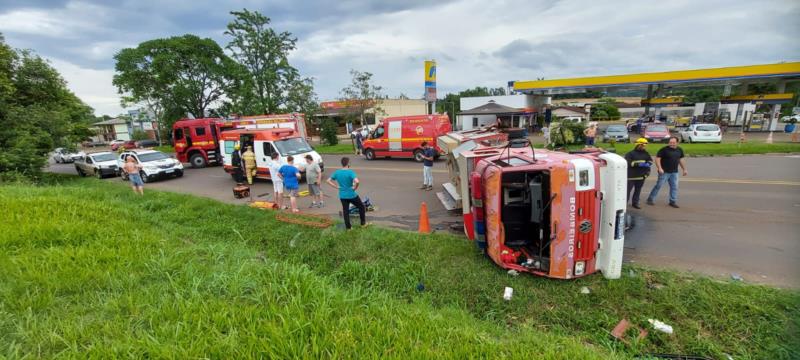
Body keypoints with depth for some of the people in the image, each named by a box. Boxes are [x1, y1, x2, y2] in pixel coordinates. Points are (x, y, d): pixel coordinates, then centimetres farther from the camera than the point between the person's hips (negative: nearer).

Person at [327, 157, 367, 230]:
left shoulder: (337, 172, -2)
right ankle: (363, 223, 23)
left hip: (342, 196, 4)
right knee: (361, 207, 17)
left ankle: (348, 227, 21)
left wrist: (337, 186, 2)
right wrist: (355, 188, -15)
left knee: (345, 211, 15)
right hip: (352, 195, -4)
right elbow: (357, 181, -34)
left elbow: (328, 181, 4)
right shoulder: (350, 172, -18)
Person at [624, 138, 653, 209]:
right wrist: (638, 164, -25)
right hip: (631, 176, -6)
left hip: (642, 175, 6)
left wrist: (647, 164, -13)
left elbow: (650, 160, 10)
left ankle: (635, 203, 22)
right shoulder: (630, 153, -6)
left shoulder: (646, 153, 13)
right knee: (628, 189, -6)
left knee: (638, 190, 12)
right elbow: (627, 162, -17)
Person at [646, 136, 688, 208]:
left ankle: (673, 201, 16)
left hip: (674, 172, 6)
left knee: (674, 187, 7)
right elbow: (657, 158, -13)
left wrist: (684, 169, 18)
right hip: (664, 172, -6)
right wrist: (659, 168, -22)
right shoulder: (664, 149, -11)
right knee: (658, 185, -2)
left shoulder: (680, 150, 9)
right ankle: (650, 199, 7)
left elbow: (681, 160, 19)